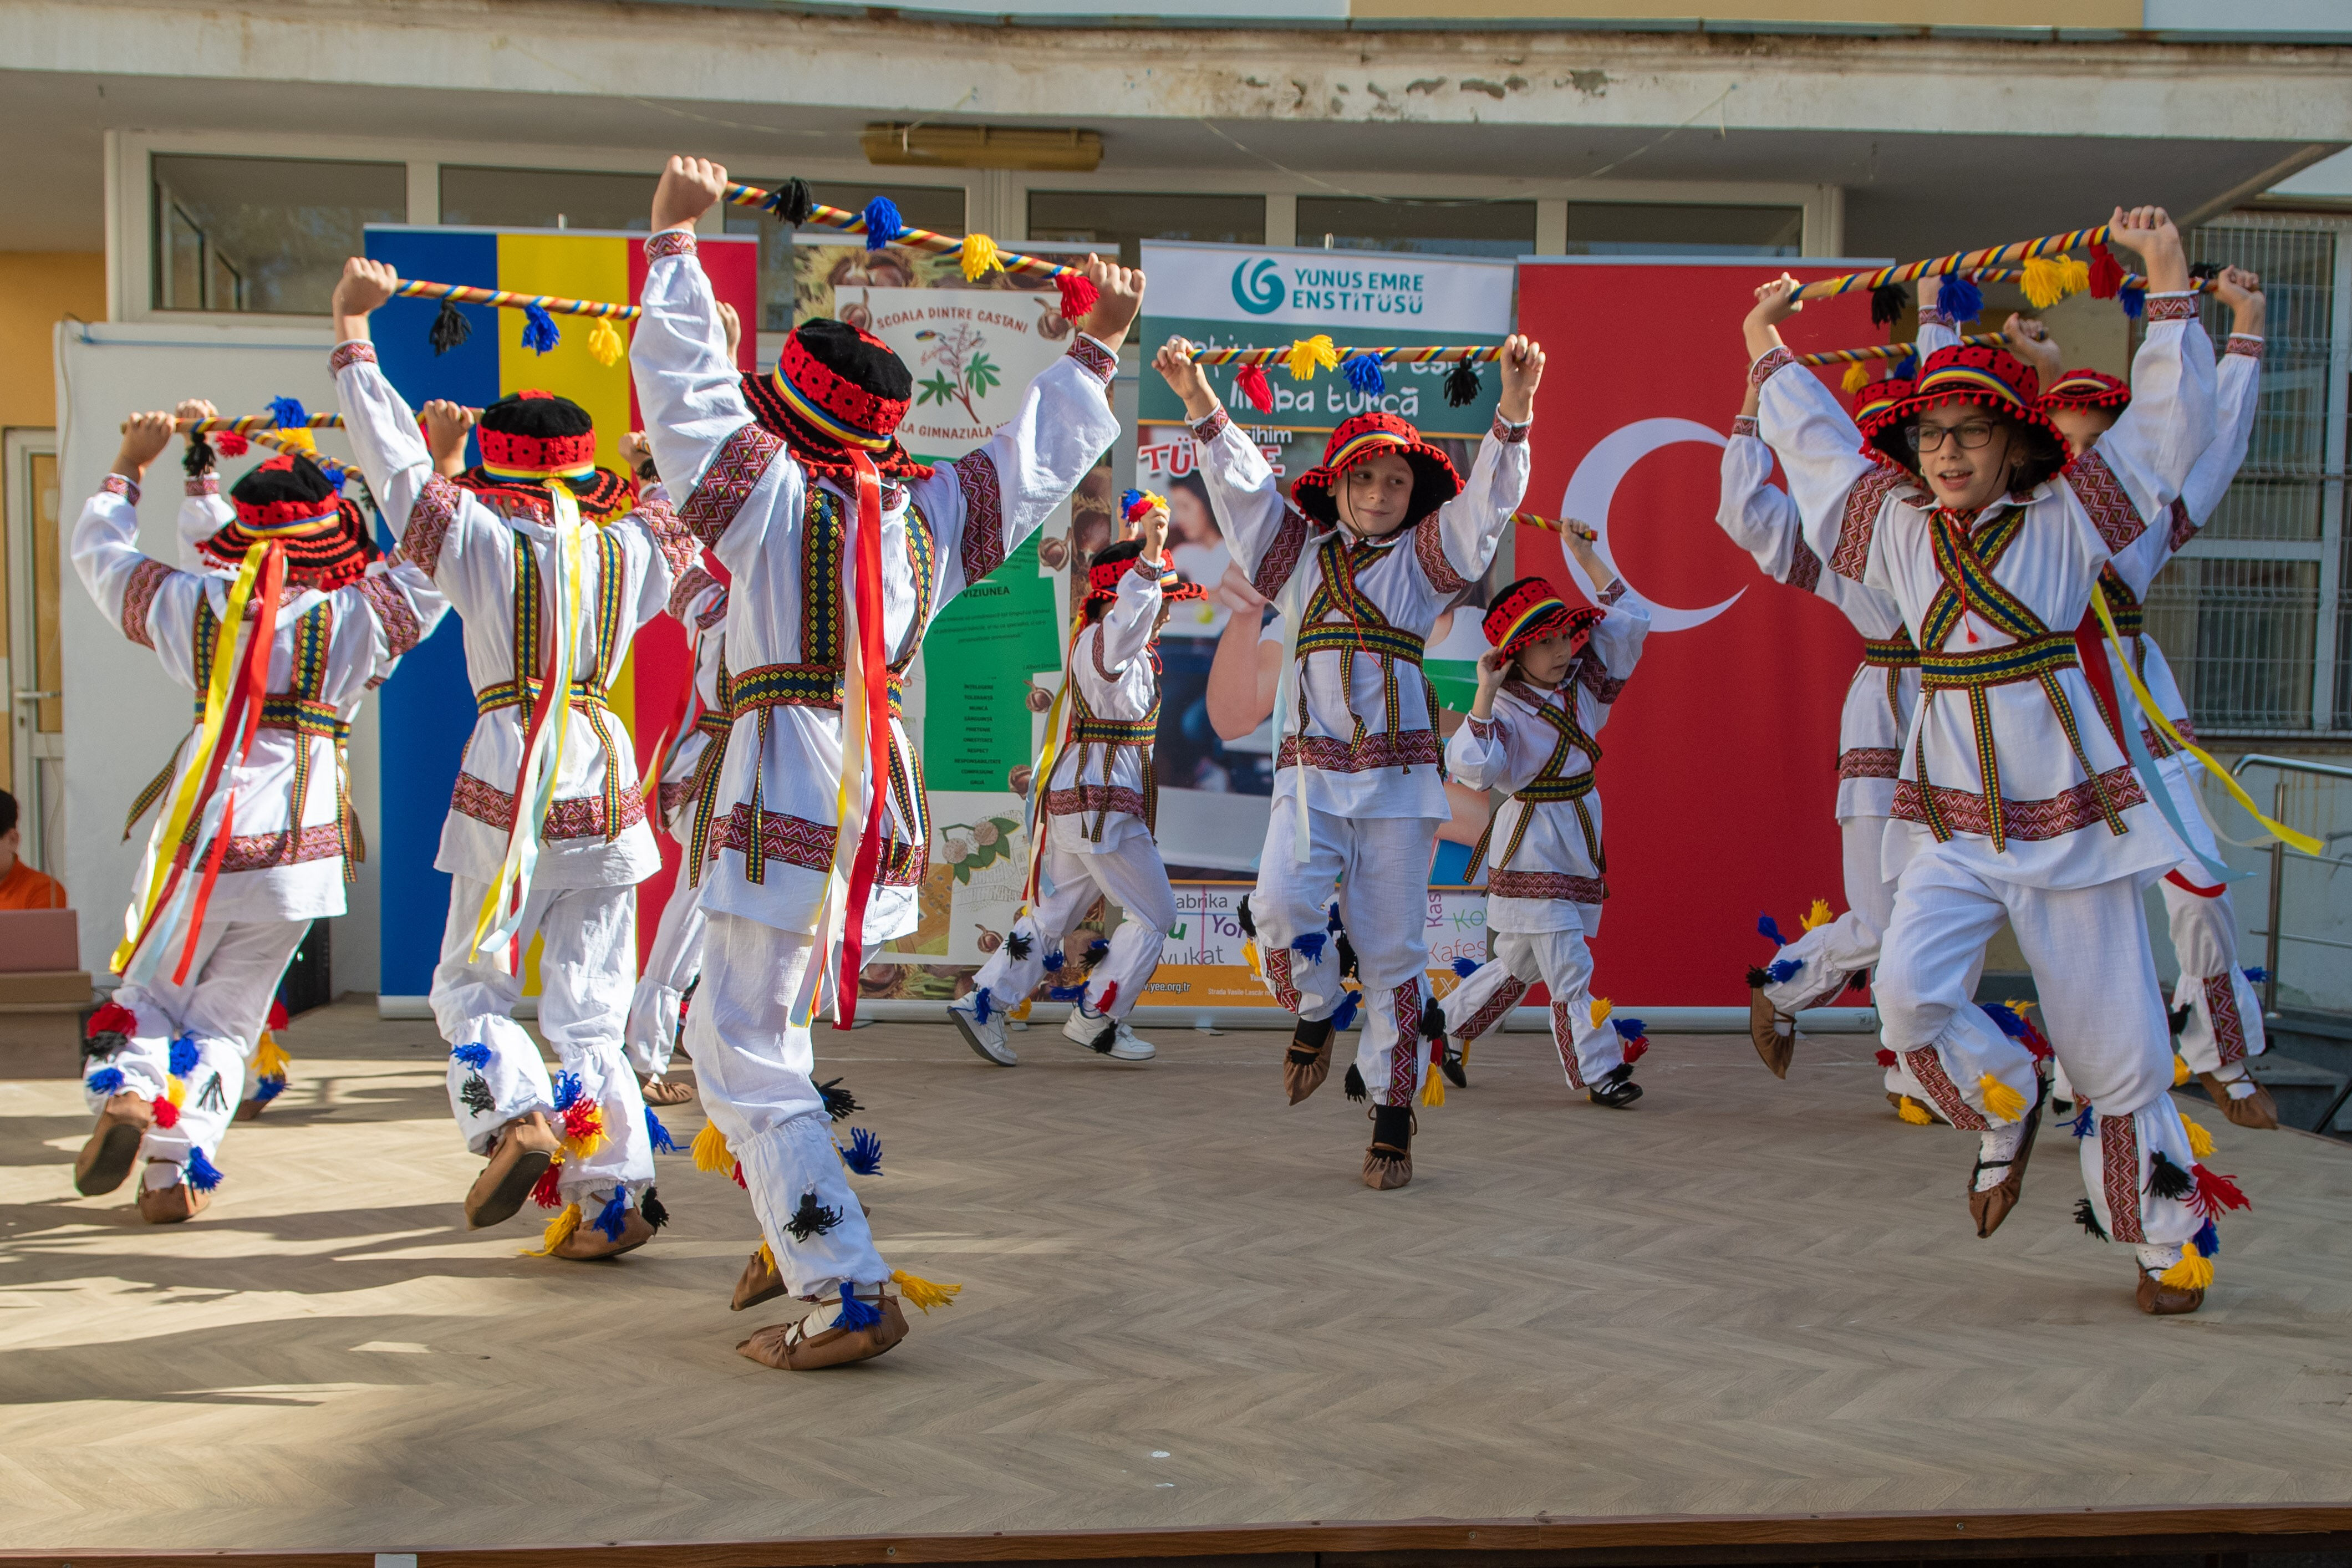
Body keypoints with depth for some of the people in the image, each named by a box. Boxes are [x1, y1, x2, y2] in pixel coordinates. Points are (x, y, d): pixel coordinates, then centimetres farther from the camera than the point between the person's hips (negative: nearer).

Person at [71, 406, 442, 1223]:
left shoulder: (189, 605, 1)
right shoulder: (358, 617, -6)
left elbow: (97, 550, 19)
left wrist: (130, 462, 29)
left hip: (199, 824, 1)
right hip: (298, 839, -1)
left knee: (150, 988, 20)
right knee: (228, 1018, 11)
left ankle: (124, 1092, -7)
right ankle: (177, 1169, 3)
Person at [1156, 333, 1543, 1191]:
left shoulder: (1425, 559, 9)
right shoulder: (1301, 553, 15)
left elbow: (1486, 504, -3)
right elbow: (1245, 490, 8)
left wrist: (1514, 411, -18)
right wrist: (1202, 405, -6)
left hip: (1398, 773, -1)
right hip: (1310, 771, 1)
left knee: (1392, 946, 0)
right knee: (1280, 905, -22)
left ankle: (1393, 1119, 10)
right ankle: (1313, 1013, 10)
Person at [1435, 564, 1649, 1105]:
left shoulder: (1583, 683, 4)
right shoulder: (1506, 709, -15)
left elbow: (1630, 620, 6)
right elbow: (1470, 766, -29)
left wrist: (1586, 554, 4)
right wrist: (1484, 695, -32)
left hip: (1580, 837, 8)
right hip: (1531, 845, -7)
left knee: (1521, 962, 15)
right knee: (1568, 965, -7)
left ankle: (1440, 1028, 29)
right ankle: (1599, 1069, 3)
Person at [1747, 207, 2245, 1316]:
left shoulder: (2066, 522, -2)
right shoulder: (1901, 530, 7)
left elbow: (2169, 426, -7)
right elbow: (1820, 449, 20)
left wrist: (2168, 284, -9)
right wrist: (1769, 356, 26)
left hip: (2070, 818, -2)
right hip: (1951, 823, 2)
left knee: (2113, 1040, 2)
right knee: (1910, 993, -21)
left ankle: (2168, 1238, 22)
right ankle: (2004, 1110, 12)